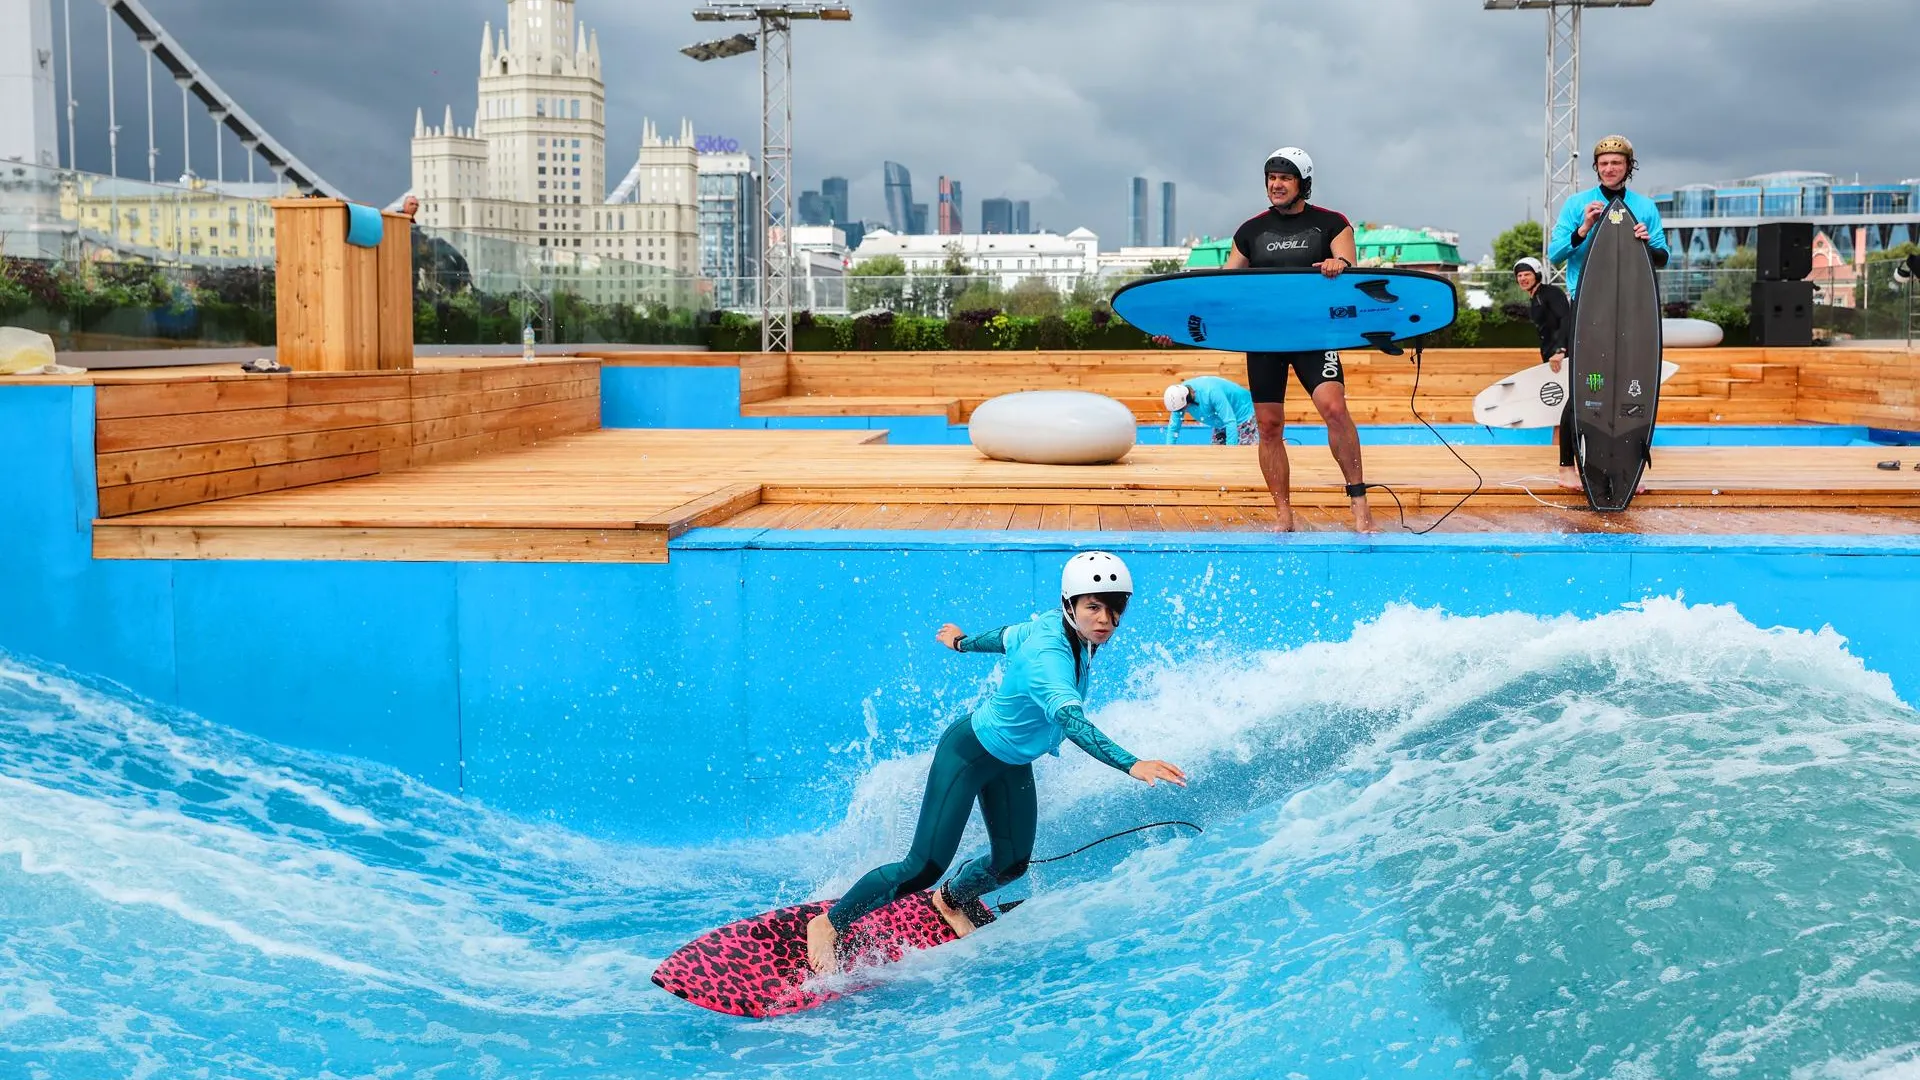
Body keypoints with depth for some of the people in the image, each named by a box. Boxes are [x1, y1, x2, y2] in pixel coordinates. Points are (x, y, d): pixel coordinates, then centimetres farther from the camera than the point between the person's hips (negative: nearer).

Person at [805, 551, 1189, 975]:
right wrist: (1131, 764, -66)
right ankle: (829, 923, 7)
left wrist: (964, 642, 28)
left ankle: (950, 901, 45)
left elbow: (1010, 634, 9)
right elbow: (1069, 719, -54)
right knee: (925, 868, -12)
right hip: (968, 751, -9)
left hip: (1012, 763, 9)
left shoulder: (1055, 623, -11)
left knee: (1012, 863, 14)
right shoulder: (1047, 656, -37)